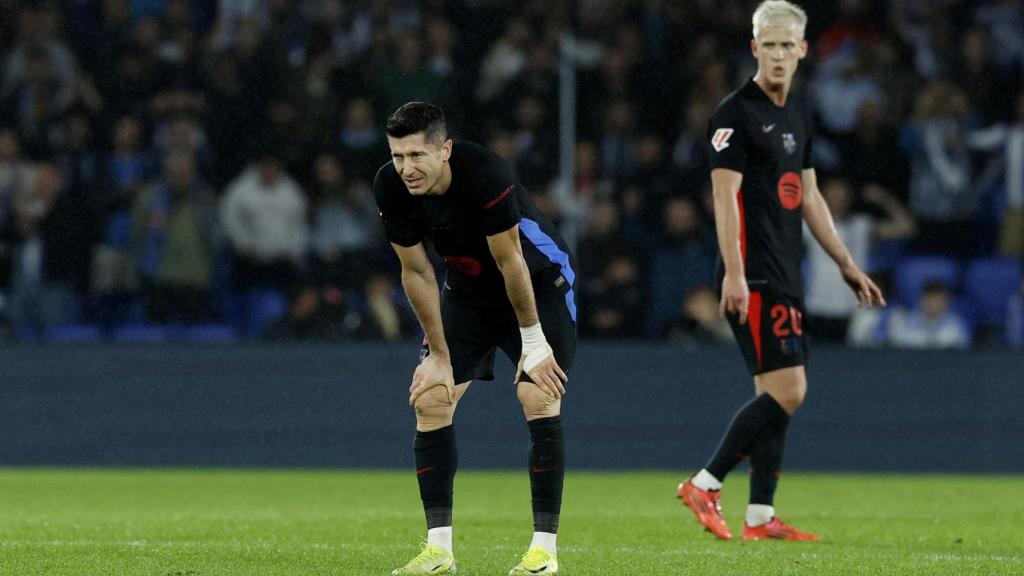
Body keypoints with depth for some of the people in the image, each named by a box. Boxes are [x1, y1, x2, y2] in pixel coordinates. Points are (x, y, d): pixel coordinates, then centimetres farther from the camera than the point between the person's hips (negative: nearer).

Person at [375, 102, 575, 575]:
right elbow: (416, 272, -8)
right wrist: (439, 354, -6)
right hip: (468, 292, 5)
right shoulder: (390, 187, -19)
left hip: (540, 284, -5)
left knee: (539, 399, -19)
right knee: (430, 399, -6)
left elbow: (510, 262, -26)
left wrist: (532, 339, -17)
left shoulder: (486, 175, -35)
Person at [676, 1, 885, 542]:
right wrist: (733, 273, -24)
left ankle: (760, 517, 8)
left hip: (786, 277, 9)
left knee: (776, 394, 6)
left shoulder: (798, 116, 16)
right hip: (753, 279, -9)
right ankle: (704, 485, -7)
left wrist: (847, 265, 22)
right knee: (786, 390, -14)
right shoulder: (736, 113, -10)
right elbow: (725, 196, -16)